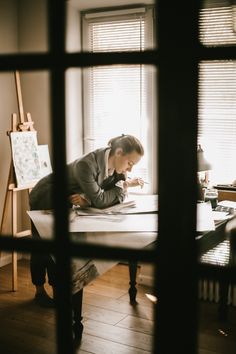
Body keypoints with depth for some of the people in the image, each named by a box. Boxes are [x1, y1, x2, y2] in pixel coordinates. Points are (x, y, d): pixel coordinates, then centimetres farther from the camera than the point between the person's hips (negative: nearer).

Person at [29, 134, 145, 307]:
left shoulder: (116, 166, -16)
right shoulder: (87, 164, -39)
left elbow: (119, 196, -15)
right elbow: (99, 200, -36)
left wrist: (88, 199, -30)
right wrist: (125, 185, -28)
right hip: (44, 200, -6)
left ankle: (56, 286, 25)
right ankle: (40, 291, 23)